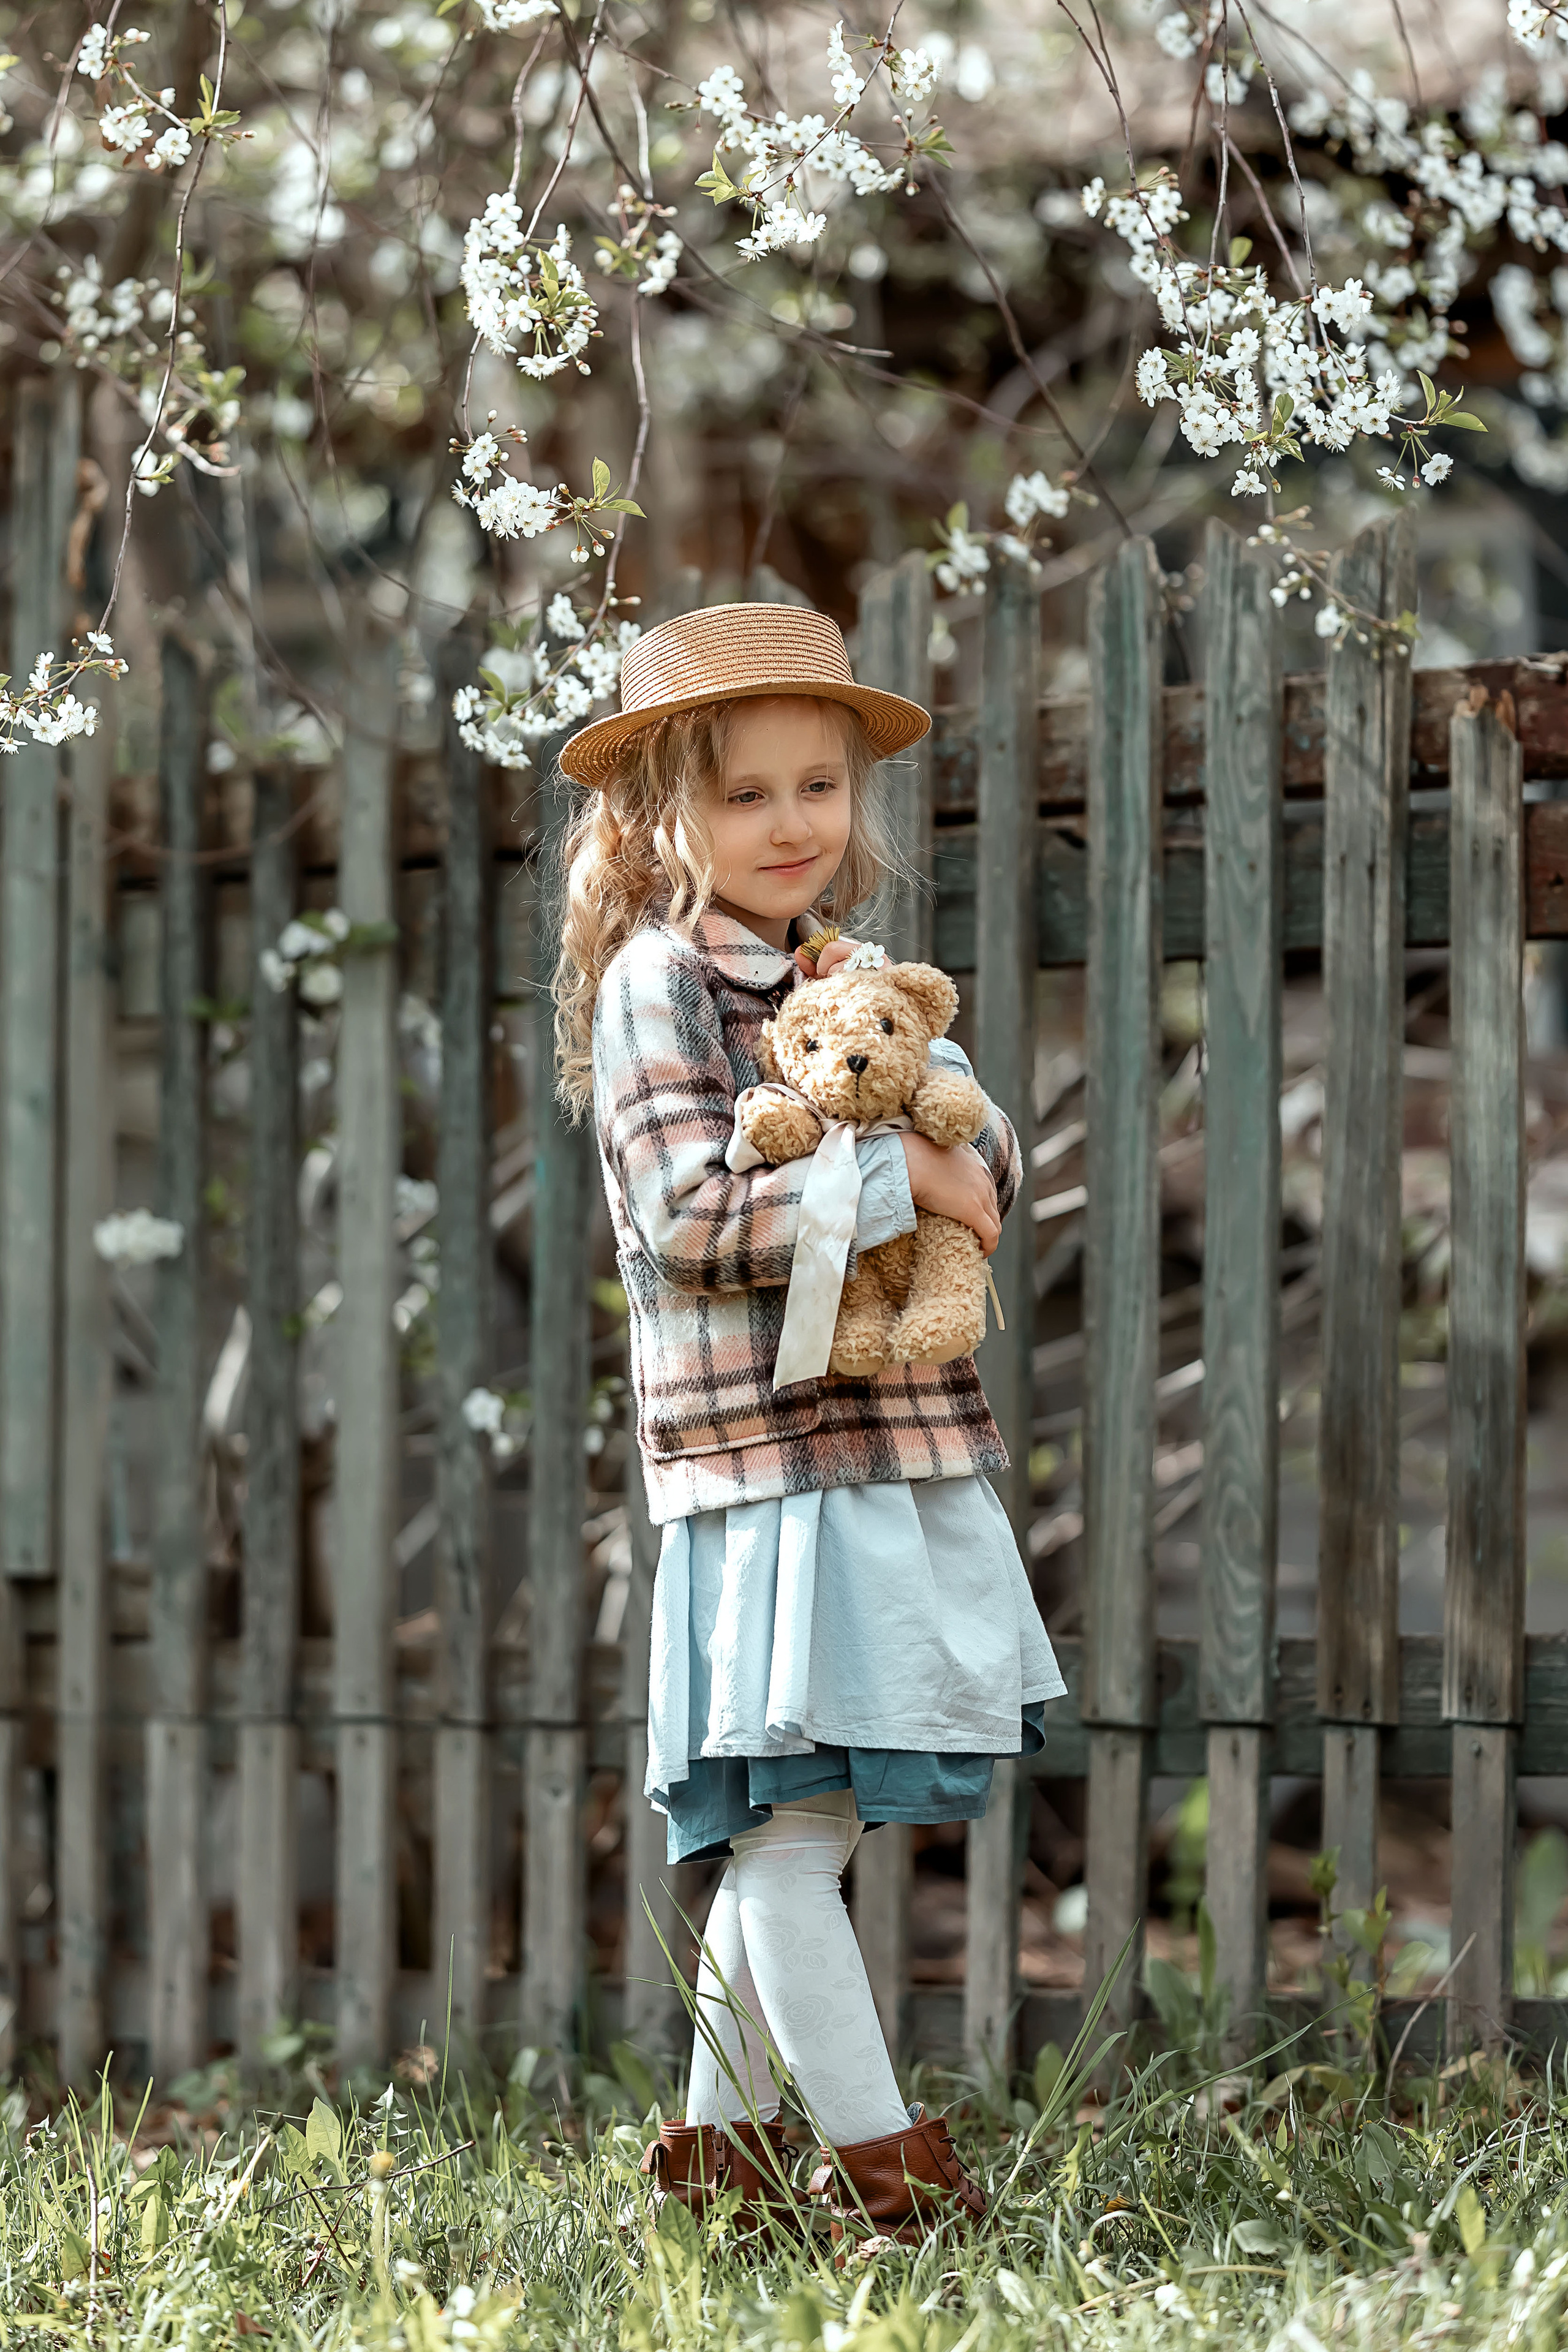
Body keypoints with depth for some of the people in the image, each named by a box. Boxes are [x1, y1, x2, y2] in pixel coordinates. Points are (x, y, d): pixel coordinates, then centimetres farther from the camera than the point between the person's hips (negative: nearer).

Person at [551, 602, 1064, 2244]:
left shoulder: (844, 975, 16)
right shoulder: (658, 980, -7)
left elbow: (986, 1143, 17)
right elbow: (689, 1219, -17)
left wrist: (971, 1162, -6)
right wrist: (896, 1180, -15)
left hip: (896, 1459, 8)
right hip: (767, 1458, -8)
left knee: (787, 1829, 13)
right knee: (795, 1823, -5)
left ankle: (721, 2139, 22)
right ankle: (881, 2159, -2)